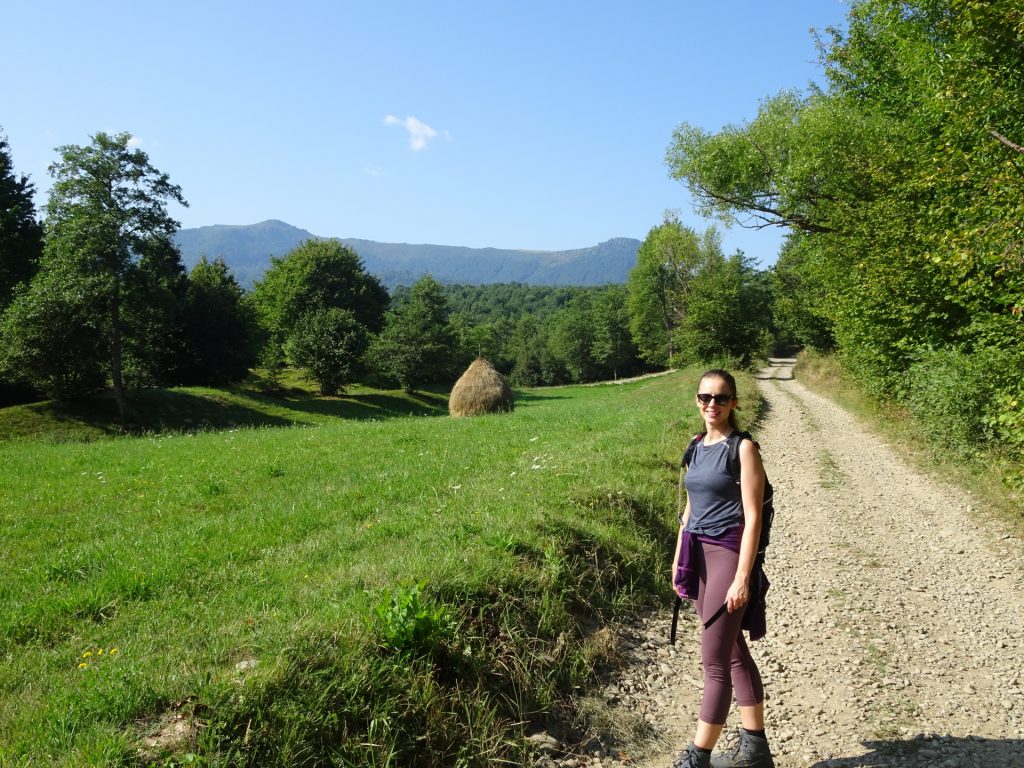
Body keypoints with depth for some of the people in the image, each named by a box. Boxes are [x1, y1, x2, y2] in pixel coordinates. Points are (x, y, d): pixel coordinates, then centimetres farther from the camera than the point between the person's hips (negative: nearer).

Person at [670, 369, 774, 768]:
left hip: (727, 554, -8)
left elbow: (753, 517, -14)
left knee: (714, 662, -3)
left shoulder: (743, 448, -10)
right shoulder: (697, 447, 11)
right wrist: (678, 561, 15)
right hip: (698, 555, 8)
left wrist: (742, 578, -18)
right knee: (734, 654, 16)